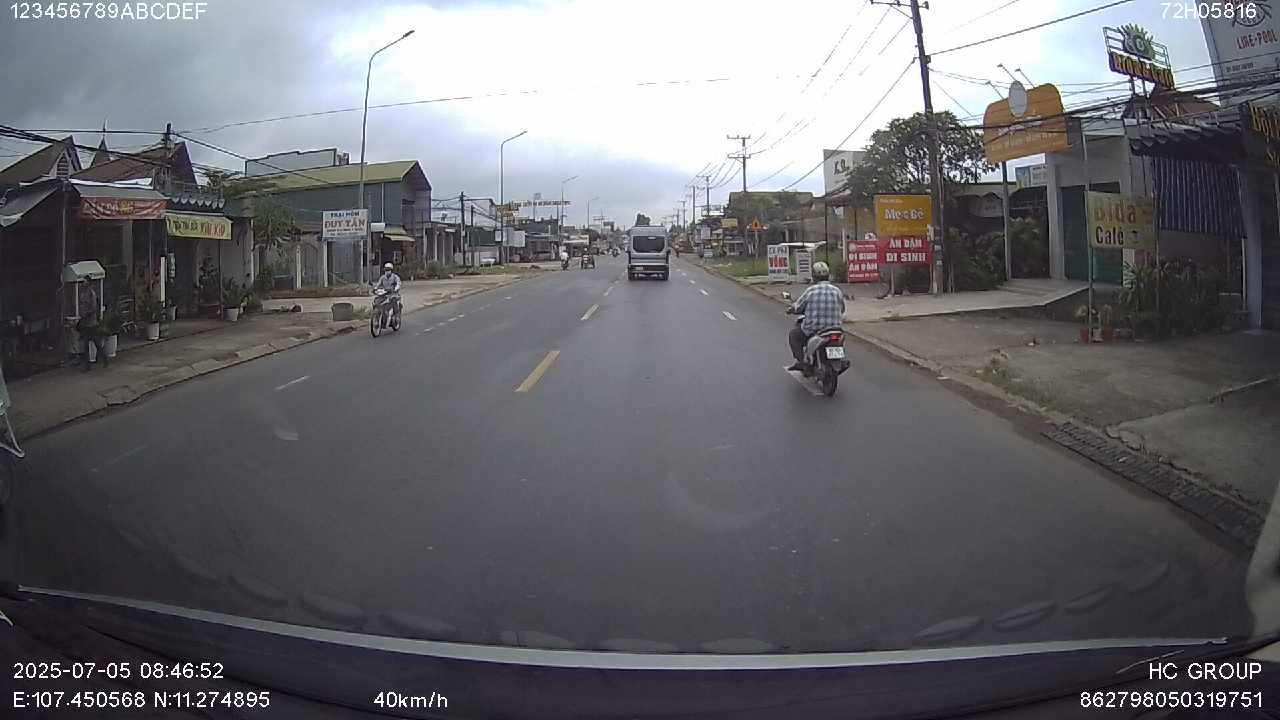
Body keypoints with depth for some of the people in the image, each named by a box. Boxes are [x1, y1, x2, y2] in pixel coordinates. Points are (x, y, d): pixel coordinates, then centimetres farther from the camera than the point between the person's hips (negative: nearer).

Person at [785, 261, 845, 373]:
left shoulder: (811, 290, -10)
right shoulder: (837, 291, -1)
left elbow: (797, 307, -1)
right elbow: (841, 310, 13)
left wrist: (791, 309, 22)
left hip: (813, 328, -4)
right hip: (834, 328, 4)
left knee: (793, 335, 22)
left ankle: (802, 362, 10)